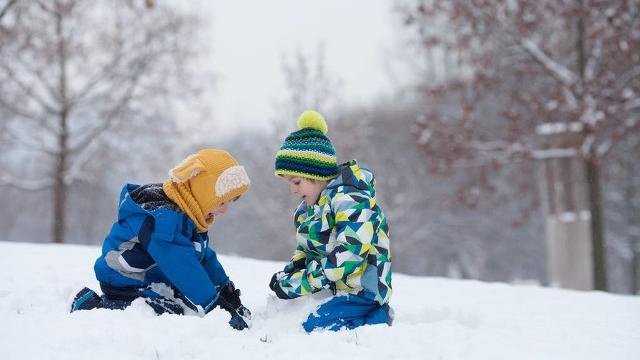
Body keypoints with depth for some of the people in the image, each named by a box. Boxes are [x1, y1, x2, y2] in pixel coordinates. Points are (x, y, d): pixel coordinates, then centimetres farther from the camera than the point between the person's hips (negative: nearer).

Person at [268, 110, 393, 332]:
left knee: (313, 329, -29)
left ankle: (377, 318, -7)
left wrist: (296, 284, -22)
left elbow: (346, 257, -26)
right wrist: (289, 272, 1)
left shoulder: (350, 199, -18)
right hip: (332, 289, 10)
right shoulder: (310, 206, 14)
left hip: (359, 291, -10)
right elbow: (307, 250, 24)